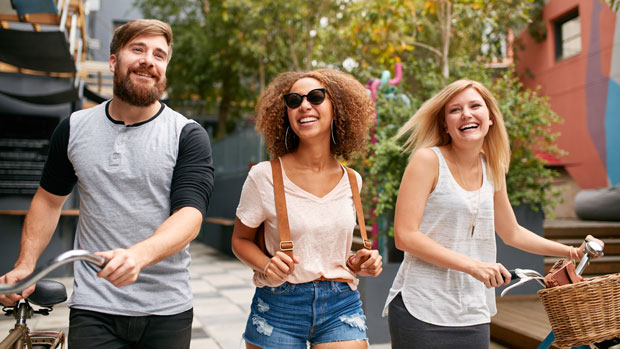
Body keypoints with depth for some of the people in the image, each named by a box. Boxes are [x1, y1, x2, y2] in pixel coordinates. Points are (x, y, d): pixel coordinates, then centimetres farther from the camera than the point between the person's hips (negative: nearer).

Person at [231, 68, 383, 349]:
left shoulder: (351, 181, 2)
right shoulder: (264, 176, -8)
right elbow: (240, 240, 1)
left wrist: (355, 263, -1)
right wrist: (267, 265, -18)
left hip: (340, 306, 2)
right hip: (278, 307, -2)